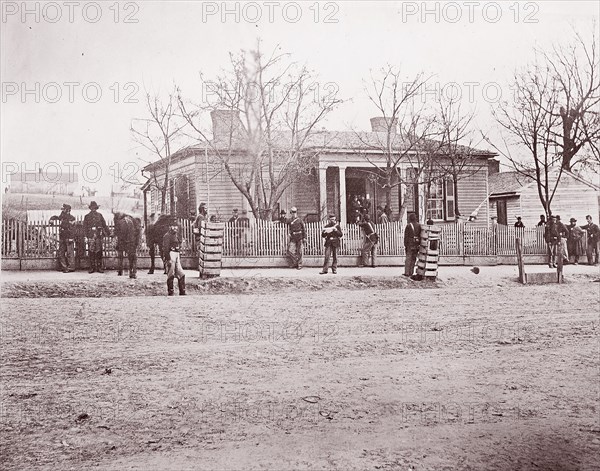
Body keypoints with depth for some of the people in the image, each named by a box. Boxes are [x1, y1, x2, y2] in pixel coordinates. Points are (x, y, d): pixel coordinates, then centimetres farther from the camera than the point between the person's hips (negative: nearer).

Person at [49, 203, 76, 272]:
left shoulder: (71, 218, -9)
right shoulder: (61, 217, 12)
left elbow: (72, 229, -14)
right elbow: (55, 217, 33)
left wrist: (71, 238, -20)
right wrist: (51, 219, 10)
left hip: (69, 238, -8)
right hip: (62, 238, 8)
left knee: (70, 253, -7)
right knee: (60, 253, 6)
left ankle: (71, 268, -4)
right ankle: (64, 267, 11)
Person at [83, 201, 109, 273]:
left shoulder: (99, 215, 12)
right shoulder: (87, 216, 9)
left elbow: (104, 225, 13)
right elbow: (85, 227, 6)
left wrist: (108, 233, 9)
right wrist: (86, 235, -5)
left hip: (99, 236, 1)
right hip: (91, 236, -1)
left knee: (99, 252, 1)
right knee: (91, 252, -2)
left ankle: (99, 267, 6)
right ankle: (92, 267, 4)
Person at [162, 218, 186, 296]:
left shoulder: (177, 235, 17)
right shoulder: (167, 236, -9)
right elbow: (165, 248, -15)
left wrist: (180, 258, 20)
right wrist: (168, 259, -21)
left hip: (177, 254, 8)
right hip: (171, 254, -8)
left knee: (181, 274, 6)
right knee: (171, 275, -3)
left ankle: (182, 292, 10)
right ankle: (170, 292, 4)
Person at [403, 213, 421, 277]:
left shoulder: (408, 226, -7)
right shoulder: (419, 226, 4)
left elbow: (406, 236, -8)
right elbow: (421, 235, 6)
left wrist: (405, 245, -4)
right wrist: (419, 244, 12)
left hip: (410, 243, -4)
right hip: (416, 244, 4)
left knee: (408, 258, -1)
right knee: (413, 258, 11)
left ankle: (407, 272, -6)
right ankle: (411, 272, 13)